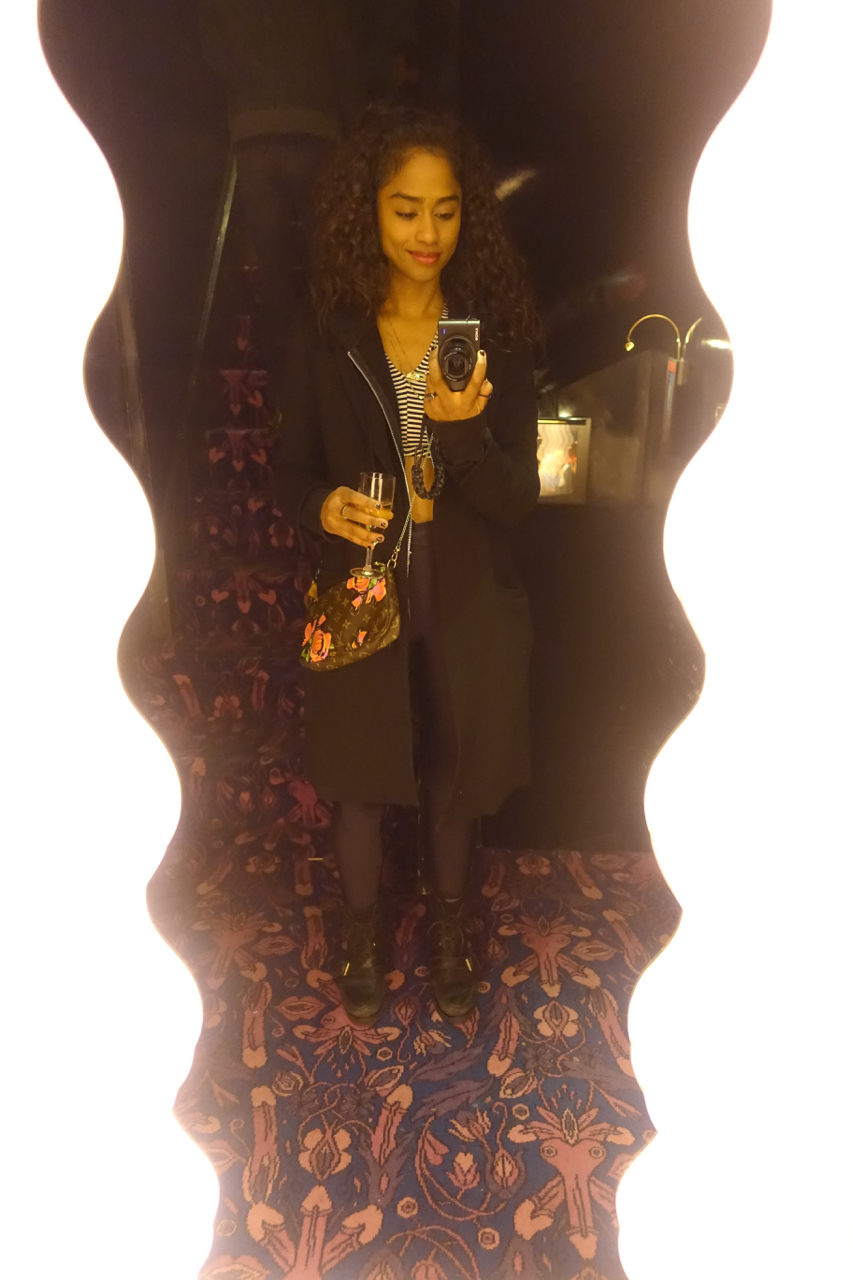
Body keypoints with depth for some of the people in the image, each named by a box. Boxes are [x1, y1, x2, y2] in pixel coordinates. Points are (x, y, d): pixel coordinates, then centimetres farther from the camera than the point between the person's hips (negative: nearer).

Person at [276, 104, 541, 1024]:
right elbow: (292, 472, 3)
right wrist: (322, 506, -21)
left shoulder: (496, 340, -6)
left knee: (453, 783, 18)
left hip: (466, 609, 1)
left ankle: (447, 929, 47)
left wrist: (459, 430, -30)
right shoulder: (325, 346, -6)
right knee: (359, 784, 16)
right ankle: (360, 932, 45)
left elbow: (518, 498, -10)